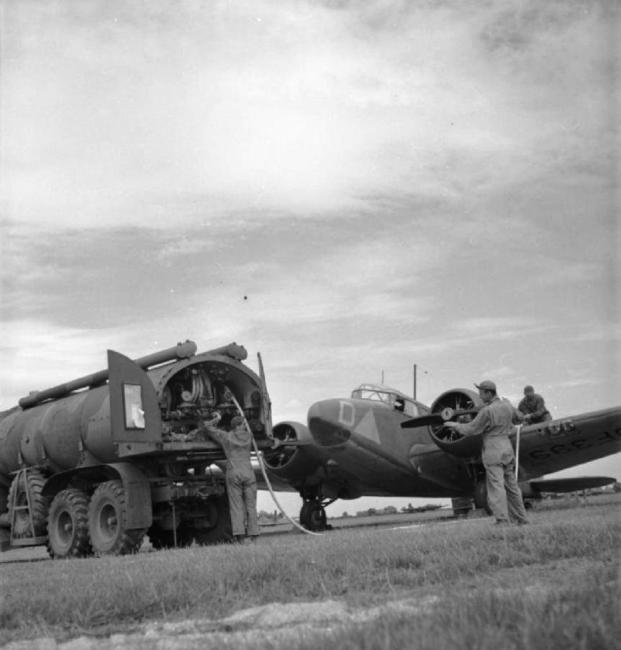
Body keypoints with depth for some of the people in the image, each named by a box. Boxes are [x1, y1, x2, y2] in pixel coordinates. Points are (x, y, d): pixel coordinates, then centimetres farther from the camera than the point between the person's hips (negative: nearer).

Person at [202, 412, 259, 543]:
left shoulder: (226, 436, 7)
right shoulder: (248, 436, 13)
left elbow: (207, 427, 15)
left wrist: (216, 419, 34)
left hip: (233, 473, -1)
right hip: (248, 473, 1)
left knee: (236, 506, -2)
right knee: (251, 506, 5)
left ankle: (239, 535, -13)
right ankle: (253, 535, 1)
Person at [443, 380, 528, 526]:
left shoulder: (487, 411, -15)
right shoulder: (507, 405, 7)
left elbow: (471, 429, -7)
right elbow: (517, 416, 29)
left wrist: (454, 425, 8)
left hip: (493, 452, -8)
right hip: (507, 448, 8)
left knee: (496, 486, -9)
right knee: (511, 486, 13)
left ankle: (502, 520, -17)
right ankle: (520, 518, 18)